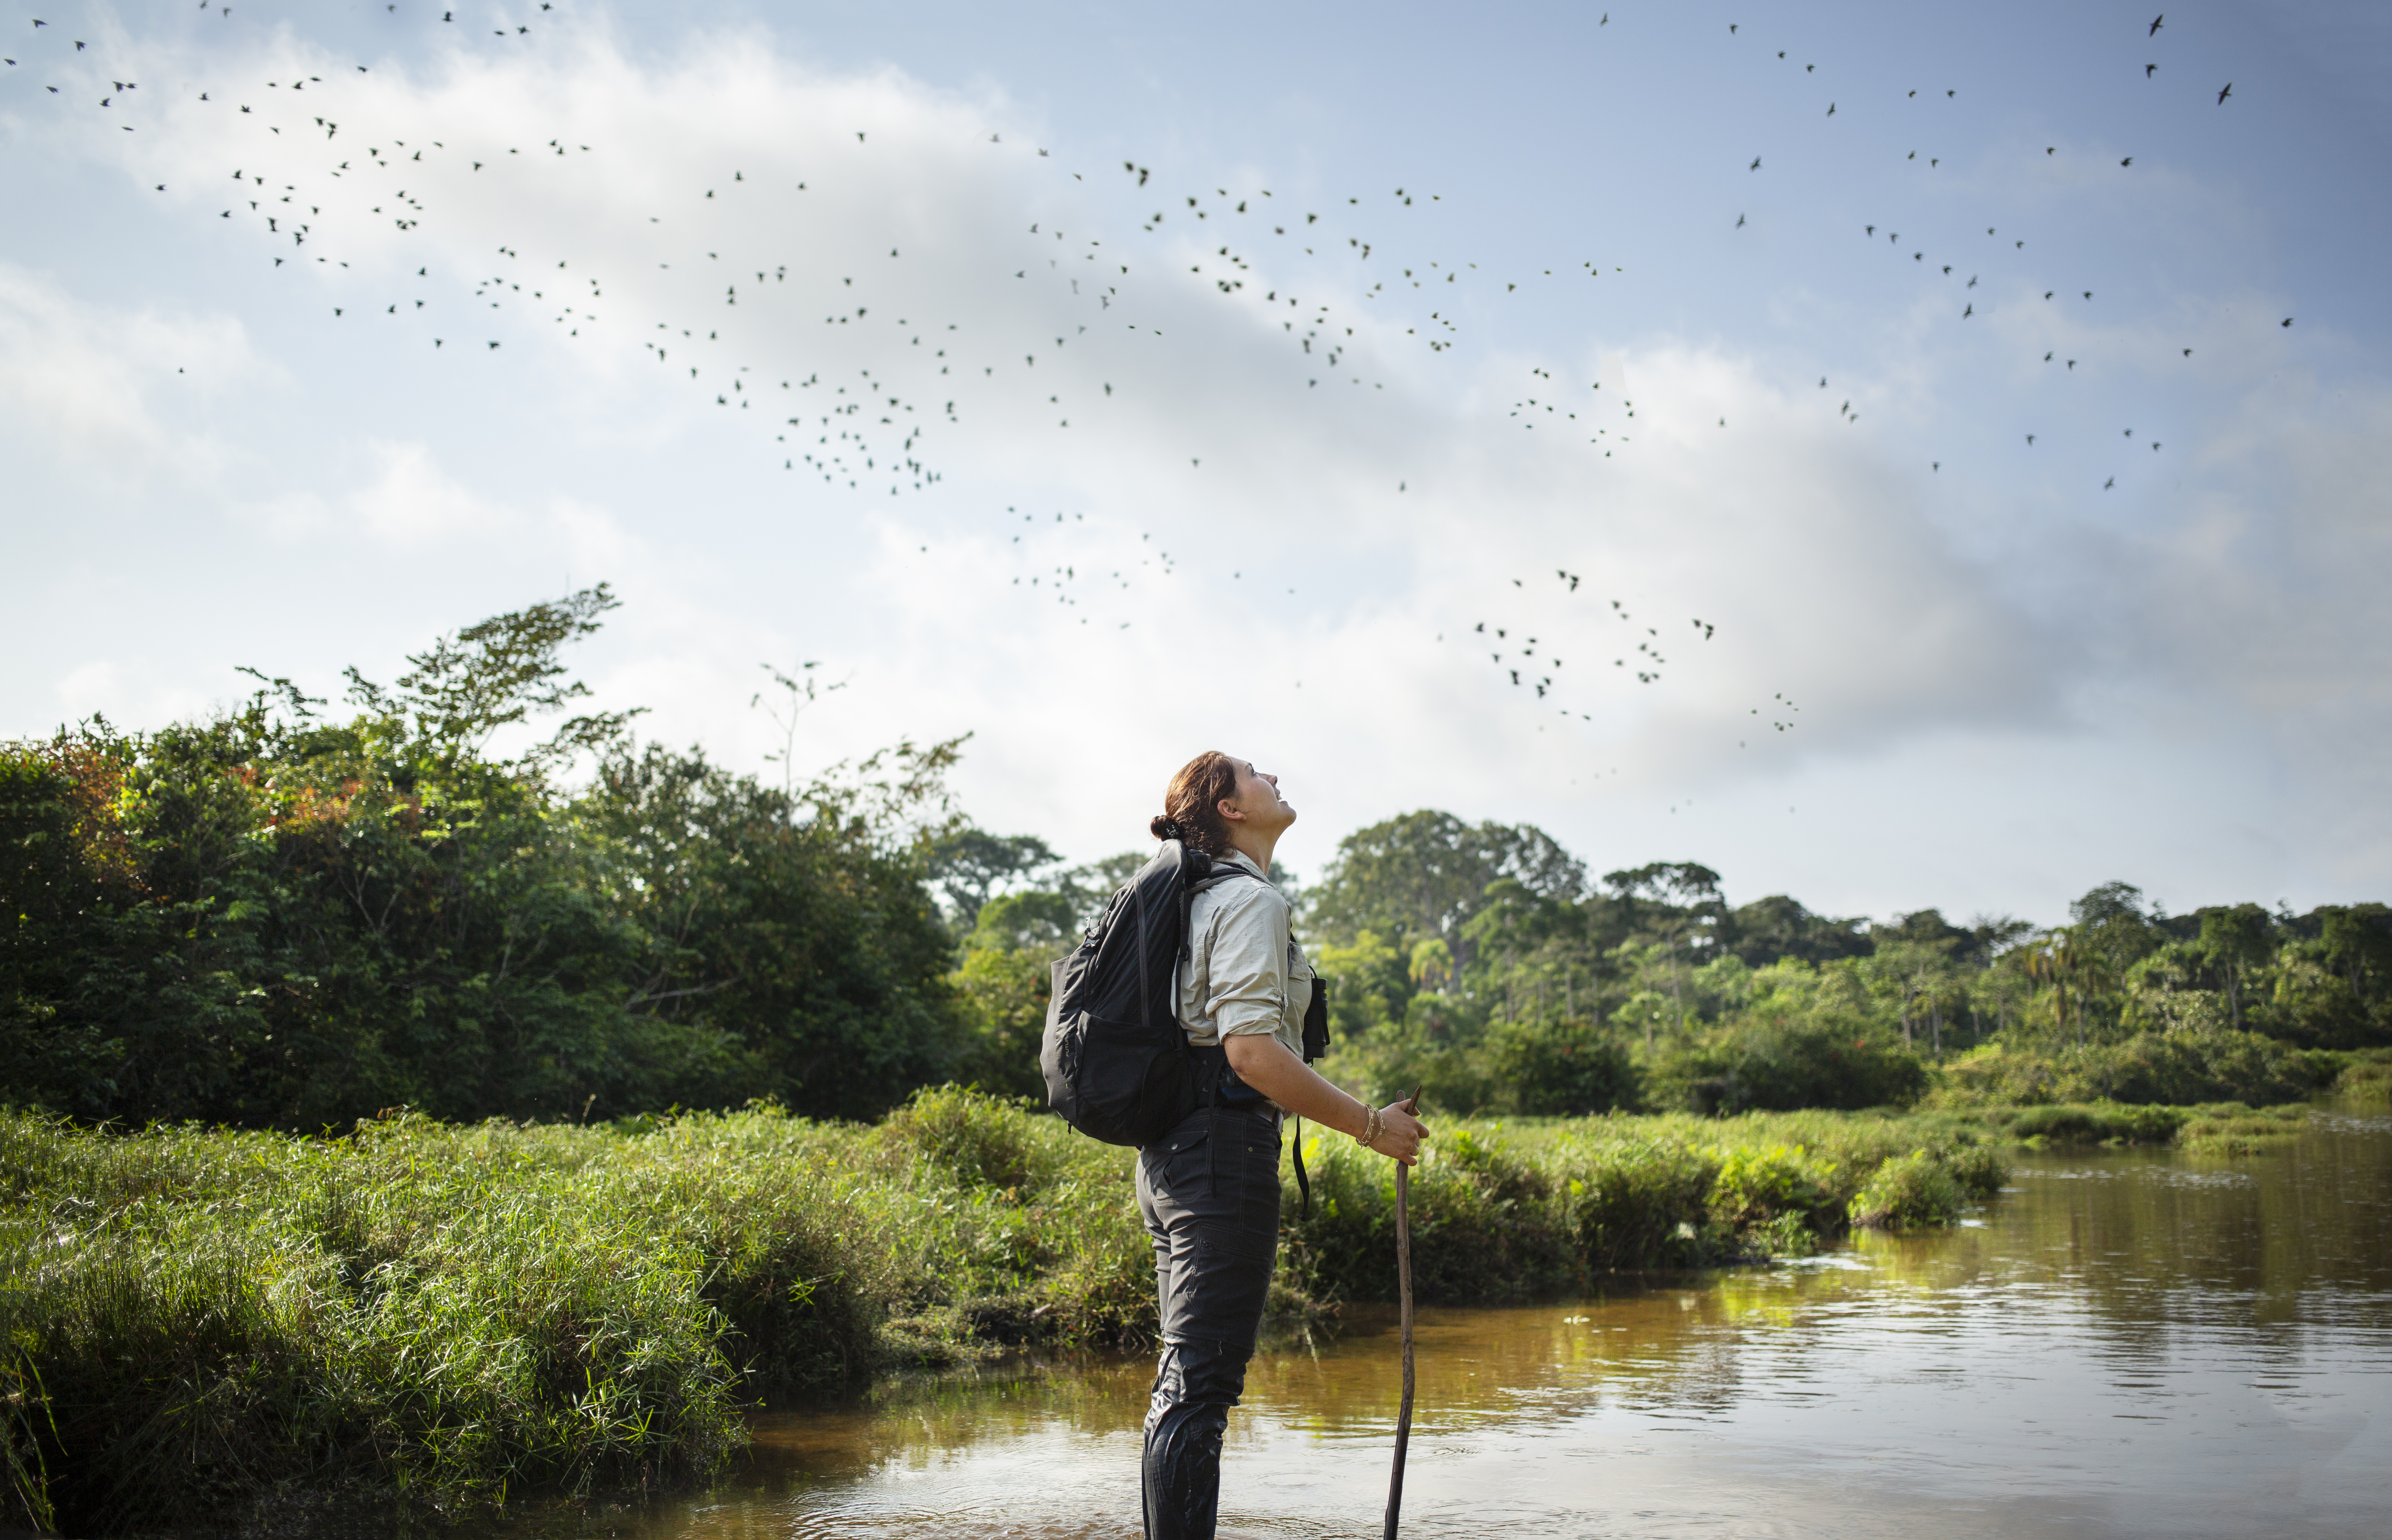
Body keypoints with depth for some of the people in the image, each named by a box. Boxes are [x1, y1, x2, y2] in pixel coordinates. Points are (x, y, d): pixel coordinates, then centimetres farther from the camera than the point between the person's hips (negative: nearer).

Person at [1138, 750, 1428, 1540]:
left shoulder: (1201, 901, 20)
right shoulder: (1250, 900, -10)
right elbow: (1251, 1051, -22)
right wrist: (1370, 1125, -14)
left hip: (1171, 1152, 10)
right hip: (1226, 1149, -10)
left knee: (1183, 1380, 14)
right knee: (1202, 1384, -9)